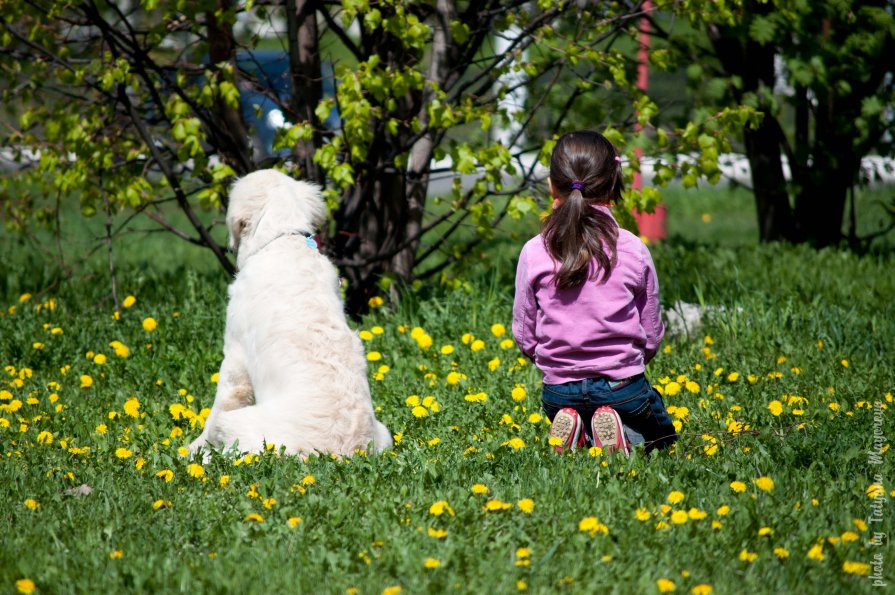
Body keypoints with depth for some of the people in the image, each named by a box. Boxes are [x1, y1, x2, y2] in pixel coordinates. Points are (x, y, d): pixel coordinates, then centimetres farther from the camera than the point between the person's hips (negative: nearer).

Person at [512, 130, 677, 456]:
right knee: (661, 436, 28)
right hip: (624, 388, -2)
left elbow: (524, 336, 0)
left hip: (559, 392, 2)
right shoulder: (633, 250, -8)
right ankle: (628, 438, -7)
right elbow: (651, 337, 0)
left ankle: (573, 432, 0)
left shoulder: (533, 253, -7)